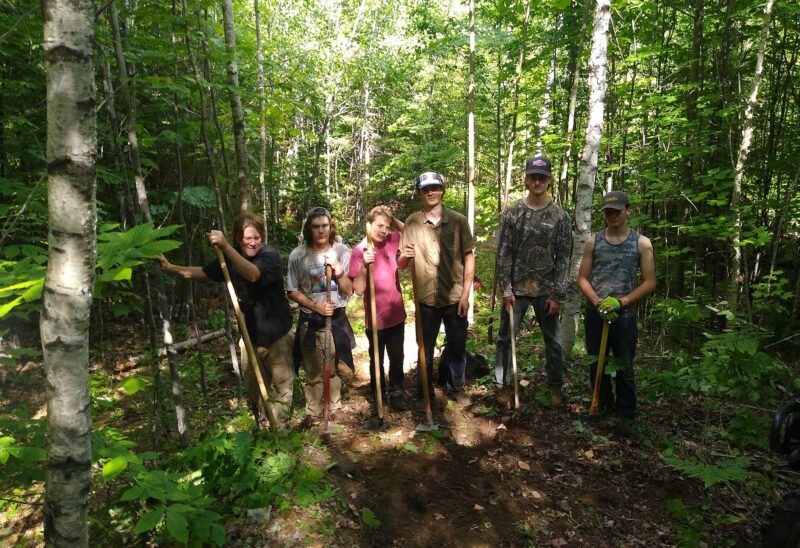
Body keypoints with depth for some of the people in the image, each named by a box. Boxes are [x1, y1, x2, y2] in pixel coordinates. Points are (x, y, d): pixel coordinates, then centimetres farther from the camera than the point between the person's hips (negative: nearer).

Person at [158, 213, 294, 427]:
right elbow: (201, 272, 11)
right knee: (253, 390, 16)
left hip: (276, 336, -6)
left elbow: (252, 274, -38)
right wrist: (170, 268, 0)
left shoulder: (270, 256, -18)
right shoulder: (231, 258, 4)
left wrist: (225, 246, -47)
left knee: (282, 389, 3)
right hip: (250, 336, 6)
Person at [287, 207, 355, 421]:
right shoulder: (298, 255, -9)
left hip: (336, 318, 1)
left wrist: (338, 271, -23)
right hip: (309, 321, -1)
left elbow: (349, 291, -6)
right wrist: (315, 306, -17)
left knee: (333, 370, 16)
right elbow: (292, 291, -4)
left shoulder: (342, 252, -6)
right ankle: (313, 415, 26)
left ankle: (334, 410, 35)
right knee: (313, 373, 9)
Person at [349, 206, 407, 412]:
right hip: (375, 318, -4)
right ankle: (378, 396, 33)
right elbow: (358, 290, -18)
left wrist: (393, 219, -2)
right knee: (377, 360, 15)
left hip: (396, 315, 4)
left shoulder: (391, 241, -3)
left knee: (397, 357, 17)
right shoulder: (359, 251, -15)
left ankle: (396, 392, 34)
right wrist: (364, 266, -33)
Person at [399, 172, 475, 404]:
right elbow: (402, 264, 2)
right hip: (426, 298, 1)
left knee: (457, 348, 13)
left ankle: (456, 389, 35)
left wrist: (465, 294, -5)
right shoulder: (411, 223, -1)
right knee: (425, 349, 14)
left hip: (455, 297, 0)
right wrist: (404, 256, -22)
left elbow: (469, 257, -1)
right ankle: (424, 393, 33)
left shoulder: (458, 220, -4)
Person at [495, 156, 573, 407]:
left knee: (553, 341, 11)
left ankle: (555, 387, 27)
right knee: (505, 338, 5)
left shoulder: (560, 217, 0)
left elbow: (564, 259, -1)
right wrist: (506, 289, -8)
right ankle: (502, 384, 20)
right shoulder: (511, 213, -1)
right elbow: (504, 254, -2)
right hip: (516, 289, 0)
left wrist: (557, 295, -6)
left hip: (546, 290, 0)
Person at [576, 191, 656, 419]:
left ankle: (626, 415, 20)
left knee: (624, 369, 6)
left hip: (625, 316, -2)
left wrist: (621, 302, -14)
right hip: (594, 315, 2)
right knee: (596, 366, 11)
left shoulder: (642, 243, 0)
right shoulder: (593, 242, 5)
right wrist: (598, 303, -13)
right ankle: (602, 410, 27)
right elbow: (582, 278, 3)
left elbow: (649, 282, -3)